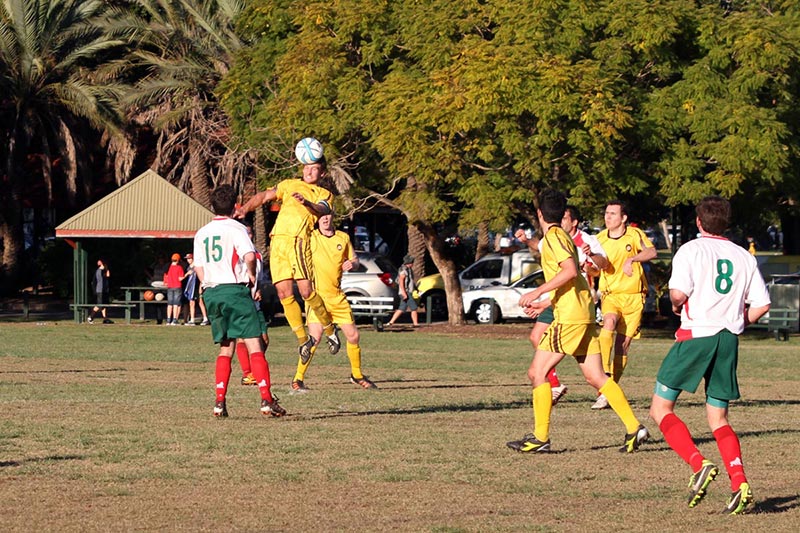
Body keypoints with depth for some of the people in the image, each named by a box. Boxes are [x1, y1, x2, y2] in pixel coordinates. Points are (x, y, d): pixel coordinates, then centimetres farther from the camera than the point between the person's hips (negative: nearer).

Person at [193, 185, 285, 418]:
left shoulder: (201, 233, 14)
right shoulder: (236, 228, -5)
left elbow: (198, 268, 16)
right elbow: (249, 256, -20)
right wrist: (252, 275, -3)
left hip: (211, 293, 6)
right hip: (235, 290, -6)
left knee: (225, 347, 14)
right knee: (254, 344, -6)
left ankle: (220, 401, 4)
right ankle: (266, 399, -14)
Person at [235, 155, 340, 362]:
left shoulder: (324, 195, 16)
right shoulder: (289, 185, 26)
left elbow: (322, 211, -6)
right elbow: (264, 196, 18)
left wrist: (306, 202, -28)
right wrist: (245, 208, 0)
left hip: (299, 240, -3)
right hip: (277, 241, 3)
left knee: (306, 292, -15)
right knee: (284, 294, -4)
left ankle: (330, 331, 4)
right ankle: (302, 339, 6)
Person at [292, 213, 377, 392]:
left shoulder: (343, 238, 9)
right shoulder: (310, 237, -5)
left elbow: (355, 261, 19)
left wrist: (352, 264, -3)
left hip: (337, 296, 5)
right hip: (317, 295, -5)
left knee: (353, 336, 8)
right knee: (315, 337, -19)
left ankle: (357, 375, 30)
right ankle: (298, 379, -10)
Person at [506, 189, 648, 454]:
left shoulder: (553, 237, -8)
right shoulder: (561, 236, 21)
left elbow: (570, 271, -22)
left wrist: (538, 292, -21)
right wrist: (544, 303, 32)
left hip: (570, 317, -10)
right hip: (584, 314, 10)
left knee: (537, 372, -5)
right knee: (595, 376, 7)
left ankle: (540, 438, -6)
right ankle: (634, 428, 1)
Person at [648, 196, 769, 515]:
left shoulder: (691, 250, -3)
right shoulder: (744, 257, 11)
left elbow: (678, 292, -17)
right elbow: (762, 305, 9)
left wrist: (676, 306, 5)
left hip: (696, 335, -5)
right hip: (729, 340, 5)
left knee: (661, 409, 4)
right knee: (718, 420, 13)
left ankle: (699, 465, -17)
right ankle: (739, 483, -7)